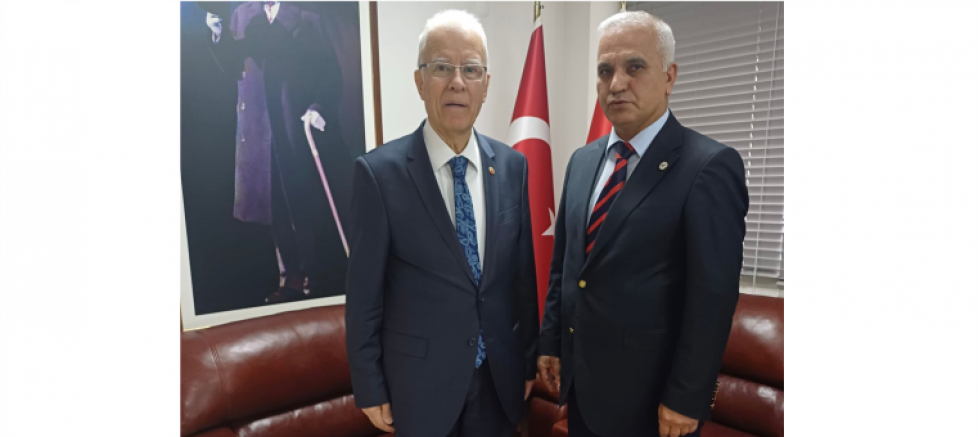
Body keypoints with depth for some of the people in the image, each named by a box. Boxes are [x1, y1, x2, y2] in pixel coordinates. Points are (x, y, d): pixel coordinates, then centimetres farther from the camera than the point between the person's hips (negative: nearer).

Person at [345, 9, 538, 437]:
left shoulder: (511, 165, -2)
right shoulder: (379, 171, -14)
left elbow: (522, 272, 3)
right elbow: (364, 293, -9)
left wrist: (528, 360, 8)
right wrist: (370, 388, -5)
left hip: (500, 374, 4)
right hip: (420, 377, -3)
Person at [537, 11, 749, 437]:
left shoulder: (709, 167, -15)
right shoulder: (583, 160, 5)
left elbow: (713, 296, -17)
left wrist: (686, 400, -15)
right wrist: (551, 342, 10)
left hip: (646, 388, -6)